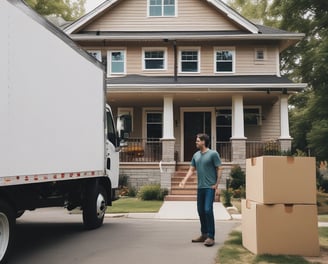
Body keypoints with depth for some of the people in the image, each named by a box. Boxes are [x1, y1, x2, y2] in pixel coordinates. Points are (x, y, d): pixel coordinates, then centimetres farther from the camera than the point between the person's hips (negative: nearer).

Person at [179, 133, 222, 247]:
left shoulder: (213, 154, -6)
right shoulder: (196, 155, 13)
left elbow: (219, 169, -6)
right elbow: (191, 169, 15)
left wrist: (217, 184, -10)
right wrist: (184, 180, 1)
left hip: (210, 187, -7)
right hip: (200, 187, 7)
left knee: (208, 210, -12)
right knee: (200, 211, 11)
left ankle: (211, 237, -4)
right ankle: (204, 234, 23)